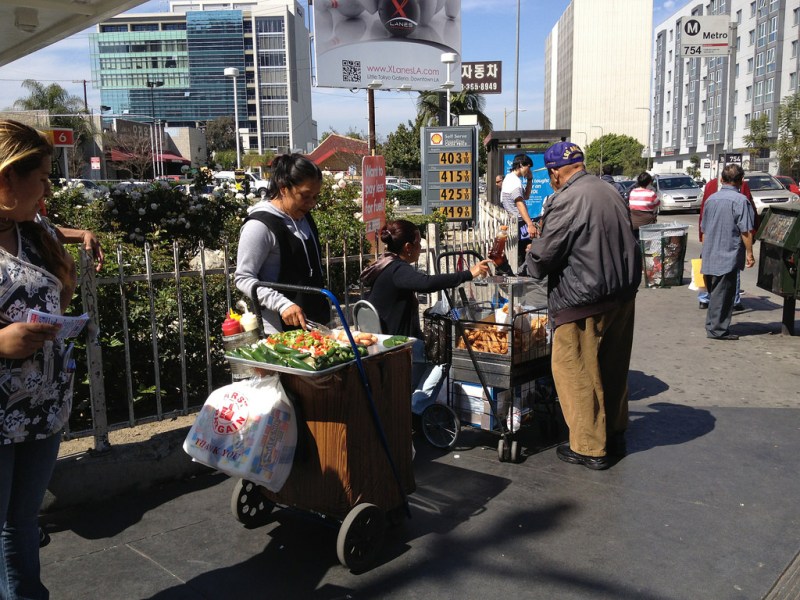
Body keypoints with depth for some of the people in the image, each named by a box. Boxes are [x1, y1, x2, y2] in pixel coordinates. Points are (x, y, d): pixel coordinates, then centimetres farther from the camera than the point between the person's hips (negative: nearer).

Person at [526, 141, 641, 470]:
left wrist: (531, 263, 6)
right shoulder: (610, 192, 9)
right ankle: (615, 434, 33)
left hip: (584, 300, -8)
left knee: (575, 371, 4)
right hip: (624, 292, 9)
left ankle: (590, 447, 12)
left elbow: (543, 255, -15)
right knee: (613, 367, 19)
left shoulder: (566, 200, -17)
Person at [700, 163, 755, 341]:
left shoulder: (711, 198, 9)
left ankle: (711, 325, 24)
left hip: (710, 255, 7)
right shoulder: (740, 200, -11)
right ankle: (717, 329, 2)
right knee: (723, 293, -1)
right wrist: (749, 253, -6)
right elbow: (745, 231, -14)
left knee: (713, 292, 16)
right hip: (729, 255, -6)